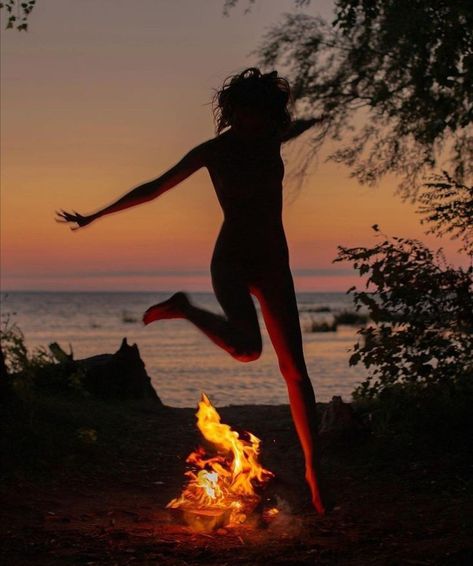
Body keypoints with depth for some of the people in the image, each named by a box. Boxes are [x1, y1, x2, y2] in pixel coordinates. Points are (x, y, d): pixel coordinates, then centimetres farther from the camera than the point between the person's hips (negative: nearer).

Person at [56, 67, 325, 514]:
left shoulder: (270, 138, 7)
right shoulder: (215, 150, -5)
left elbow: (297, 127, 35)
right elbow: (154, 188, 2)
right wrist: (94, 216, 3)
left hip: (275, 265, 5)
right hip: (231, 261, -5)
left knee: (294, 370, -1)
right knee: (247, 348, -32)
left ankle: (313, 470, 5)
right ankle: (184, 309, -3)